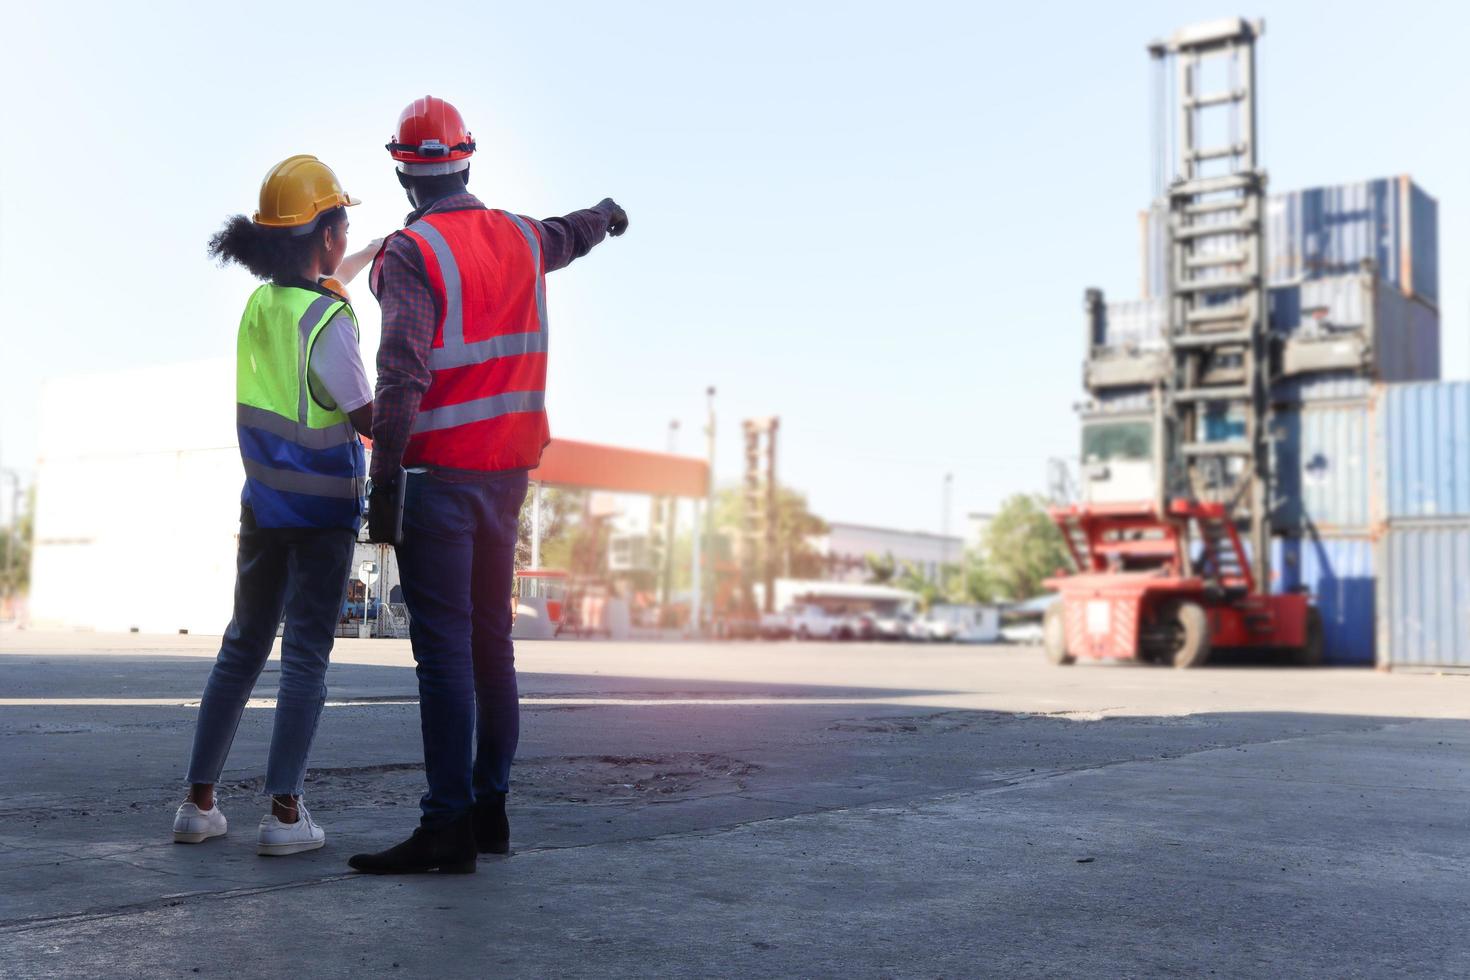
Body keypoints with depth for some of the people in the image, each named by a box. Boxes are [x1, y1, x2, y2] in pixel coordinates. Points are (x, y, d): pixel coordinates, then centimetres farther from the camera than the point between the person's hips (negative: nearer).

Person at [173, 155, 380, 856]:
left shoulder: (261, 302, 5)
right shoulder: (328, 322, -17)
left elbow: (324, 281, 27)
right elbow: (368, 421, -13)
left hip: (262, 503, 7)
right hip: (322, 509, -7)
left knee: (242, 647, 14)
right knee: (306, 655, 0)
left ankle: (199, 802, 18)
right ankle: (284, 813, 0)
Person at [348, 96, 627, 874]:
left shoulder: (412, 252, -10)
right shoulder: (518, 239, 10)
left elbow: (402, 376, -20)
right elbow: (568, 235, 35)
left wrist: (383, 482, -19)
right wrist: (606, 214, 57)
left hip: (440, 474, -7)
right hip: (508, 469, 7)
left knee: (444, 648, -7)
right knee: (490, 641, 13)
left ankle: (449, 826, -5)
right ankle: (489, 809, 20)